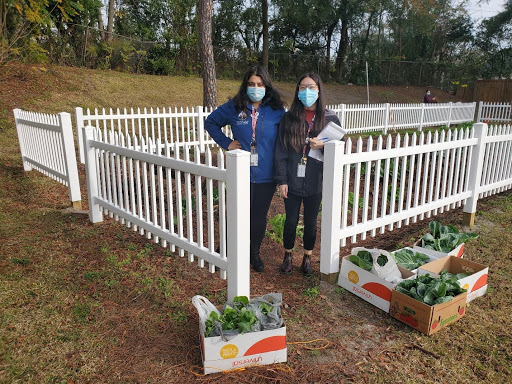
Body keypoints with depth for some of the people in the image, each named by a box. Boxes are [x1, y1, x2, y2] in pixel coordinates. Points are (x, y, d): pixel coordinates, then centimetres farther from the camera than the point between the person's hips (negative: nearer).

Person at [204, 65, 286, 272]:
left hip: (266, 176, 1)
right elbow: (210, 122, 13)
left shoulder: (277, 110, -1)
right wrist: (226, 143, 2)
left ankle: (254, 253, 34)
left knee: (259, 217, 12)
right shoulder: (234, 107, 0)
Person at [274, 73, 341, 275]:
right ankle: (288, 256, 34)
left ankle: (307, 258, 34)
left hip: (315, 182, 0)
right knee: (291, 221, 11)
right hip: (293, 181, 0)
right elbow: (281, 150, -2)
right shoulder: (289, 117, -2)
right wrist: (282, 180, -6)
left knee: (310, 222, 13)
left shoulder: (330, 118, -1)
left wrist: (323, 145, -17)